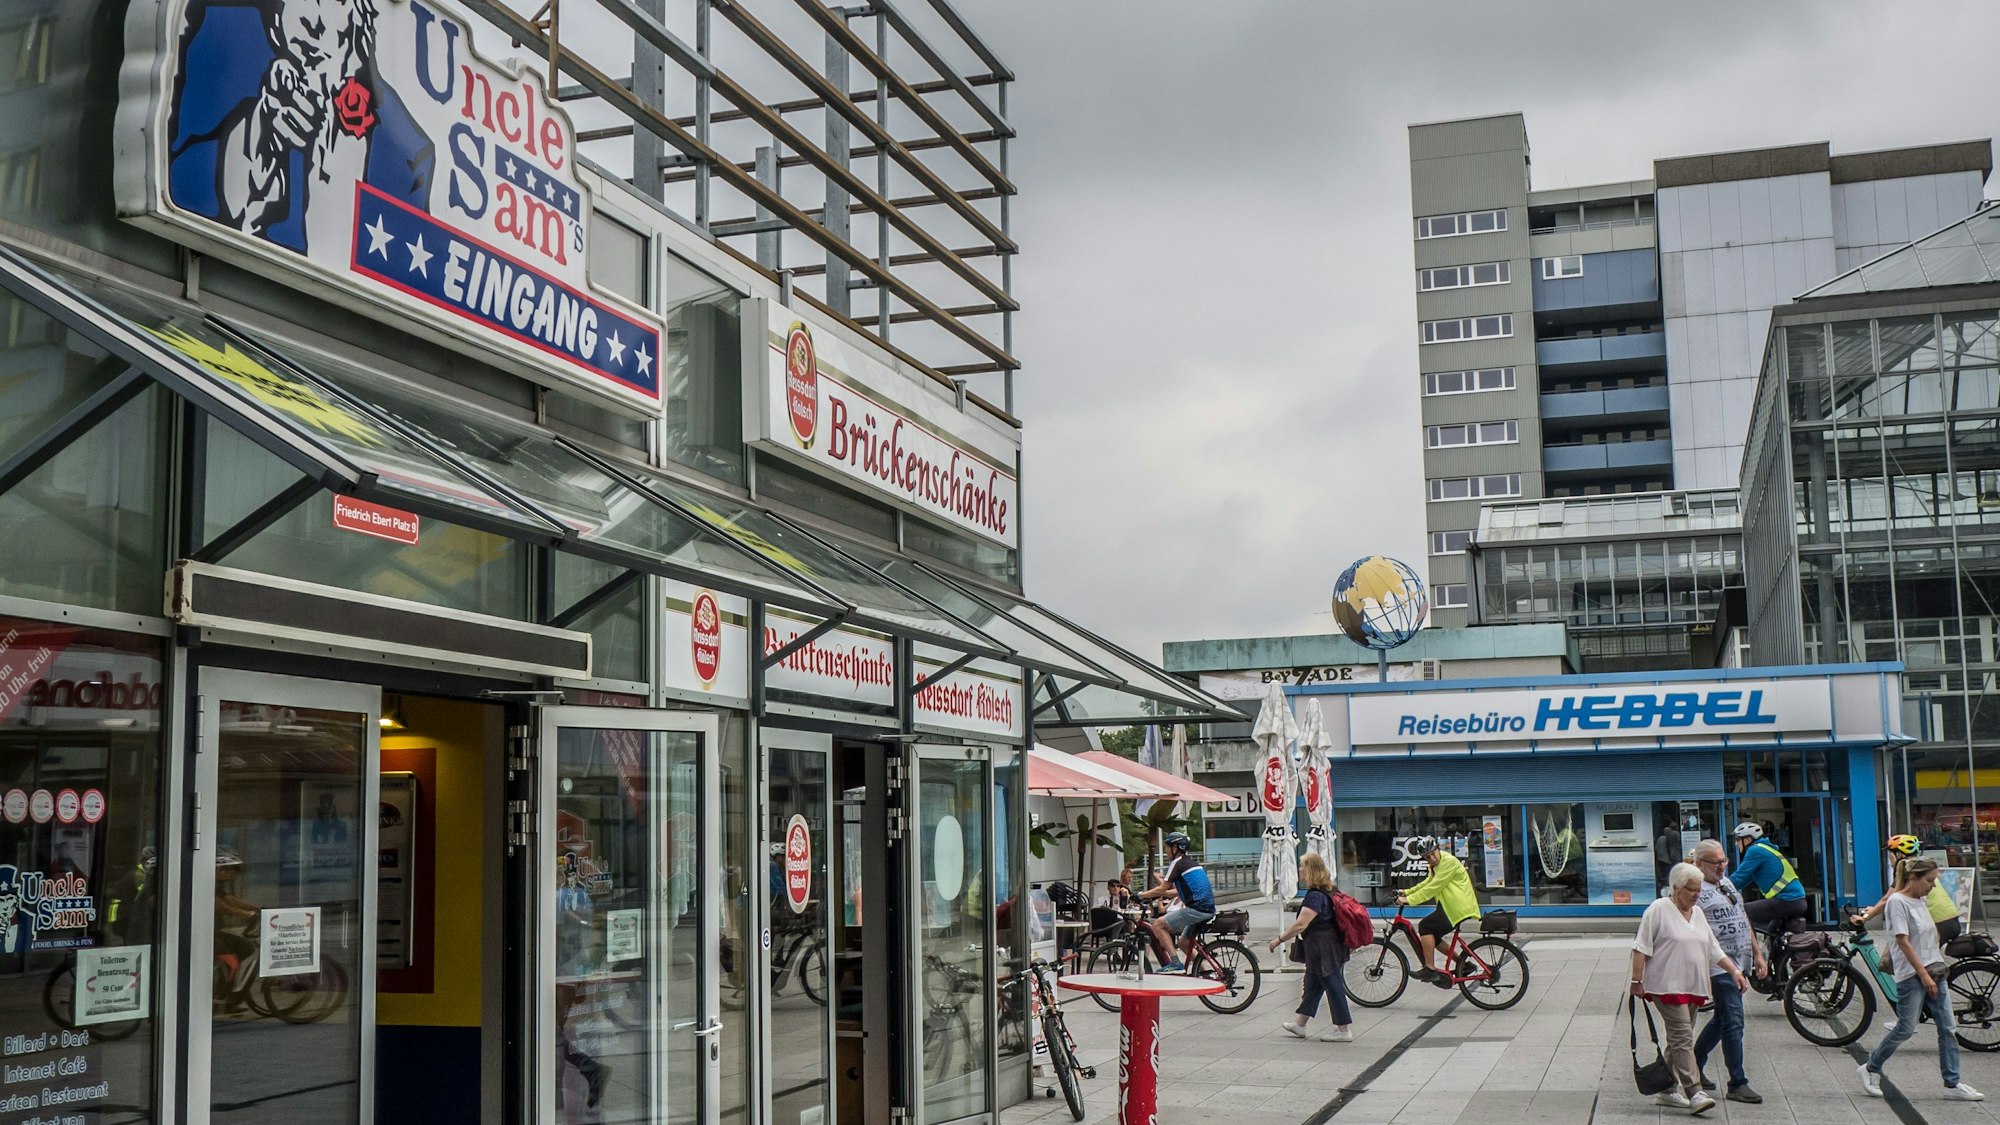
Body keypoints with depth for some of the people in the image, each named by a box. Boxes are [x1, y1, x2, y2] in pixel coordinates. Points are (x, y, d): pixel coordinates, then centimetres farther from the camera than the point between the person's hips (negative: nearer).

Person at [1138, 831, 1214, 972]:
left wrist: (1142, 895, 7)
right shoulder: (1193, 862, 21)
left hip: (1196, 909, -9)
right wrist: (1163, 893, 32)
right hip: (1209, 909, 9)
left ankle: (1175, 962, -11)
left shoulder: (1177, 863, -5)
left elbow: (1162, 889, -5)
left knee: (1157, 925, -5)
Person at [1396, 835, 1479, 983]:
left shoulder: (1448, 862, -18)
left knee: (1425, 926, -14)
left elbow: (1432, 888, -23)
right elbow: (1427, 883, 20)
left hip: (1459, 907, -10)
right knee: (1432, 936, 11)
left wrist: (1409, 900, -22)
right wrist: (1407, 893, 9)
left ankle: (1430, 969, -11)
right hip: (1452, 906, 10)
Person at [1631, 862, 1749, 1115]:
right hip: (1667, 986, -8)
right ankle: (1694, 1093, -19)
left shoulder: (1698, 914, 16)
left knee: (1679, 1039, 11)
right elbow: (1641, 948, -9)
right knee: (1683, 1037, -14)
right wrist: (1637, 981, -13)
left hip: (1693, 987, 8)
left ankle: (1667, 1090, 19)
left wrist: (1735, 972, 13)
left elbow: (1714, 949, 21)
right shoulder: (1658, 910, -7)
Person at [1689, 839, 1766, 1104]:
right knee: (1733, 1022, -9)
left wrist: (1757, 954, 19)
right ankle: (1738, 1084, -5)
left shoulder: (1727, 883, 15)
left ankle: (1694, 1065, 29)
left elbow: (1743, 920, 22)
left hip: (1740, 963, 9)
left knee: (1722, 1019, 16)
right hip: (1719, 966, -9)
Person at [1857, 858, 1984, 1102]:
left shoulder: (1920, 901, 13)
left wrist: (1936, 971, 14)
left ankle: (1952, 1084, 6)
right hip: (1911, 975, -8)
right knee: (1905, 1029, -4)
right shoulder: (1897, 902, -12)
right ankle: (1871, 1069, 13)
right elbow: (1903, 942, -17)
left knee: (1948, 1029, 2)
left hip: (1932, 972, 8)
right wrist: (1924, 975, -18)